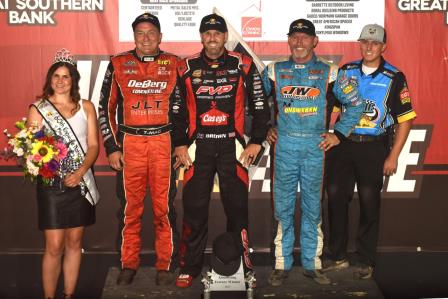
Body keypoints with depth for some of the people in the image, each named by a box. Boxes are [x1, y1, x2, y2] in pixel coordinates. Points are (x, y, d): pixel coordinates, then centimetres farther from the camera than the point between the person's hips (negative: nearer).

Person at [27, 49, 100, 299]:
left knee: (74, 242, 9)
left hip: (81, 182, 2)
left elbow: (93, 145, 2)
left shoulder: (86, 107, 7)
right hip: (51, 184, -2)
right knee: (54, 246, -4)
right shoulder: (38, 109, 2)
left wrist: (81, 171, -13)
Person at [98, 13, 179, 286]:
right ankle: (129, 264, 19)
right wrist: (111, 147, 3)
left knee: (164, 206, 1)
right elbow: (106, 108, 9)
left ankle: (166, 265, 14)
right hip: (129, 143, 1)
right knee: (131, 206, 5)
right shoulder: (118, 64, 7)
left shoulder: (174, 64, 7)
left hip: (163, 142, 0)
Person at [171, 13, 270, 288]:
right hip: (197, 147, 1)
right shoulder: (186, 68, 5)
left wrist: (257, 141, 1)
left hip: (233, 147, 0)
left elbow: (260, 105, 6)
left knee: (237, 207, 2)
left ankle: (242, 266, 16)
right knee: (194, 209, 3)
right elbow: (176, 109, 10)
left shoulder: (244, 65, 2)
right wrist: (179, 144, 3)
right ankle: (190, 267, 15)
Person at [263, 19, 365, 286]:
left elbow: (356, 105, 10)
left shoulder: (330, 72, 5)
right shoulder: (274, 71, 7)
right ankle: (282, 264, 14)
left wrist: (338, 134, 4)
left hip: (315, 146, 0)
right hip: (284, 146, 0)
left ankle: (312, 264, 19)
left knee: (313, 208, 7)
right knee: (283, 207, 4)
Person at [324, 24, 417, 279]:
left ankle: (367, 261, 18)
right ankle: (338, 256, 20)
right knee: (335, 197, 4)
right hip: (343, 144, 3)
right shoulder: (346, 72, 6)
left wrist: (394, 156, -8)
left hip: (374, 147, -3)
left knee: (369, 203, 3)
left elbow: (405, 118, -4)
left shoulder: (394, 78, -4)